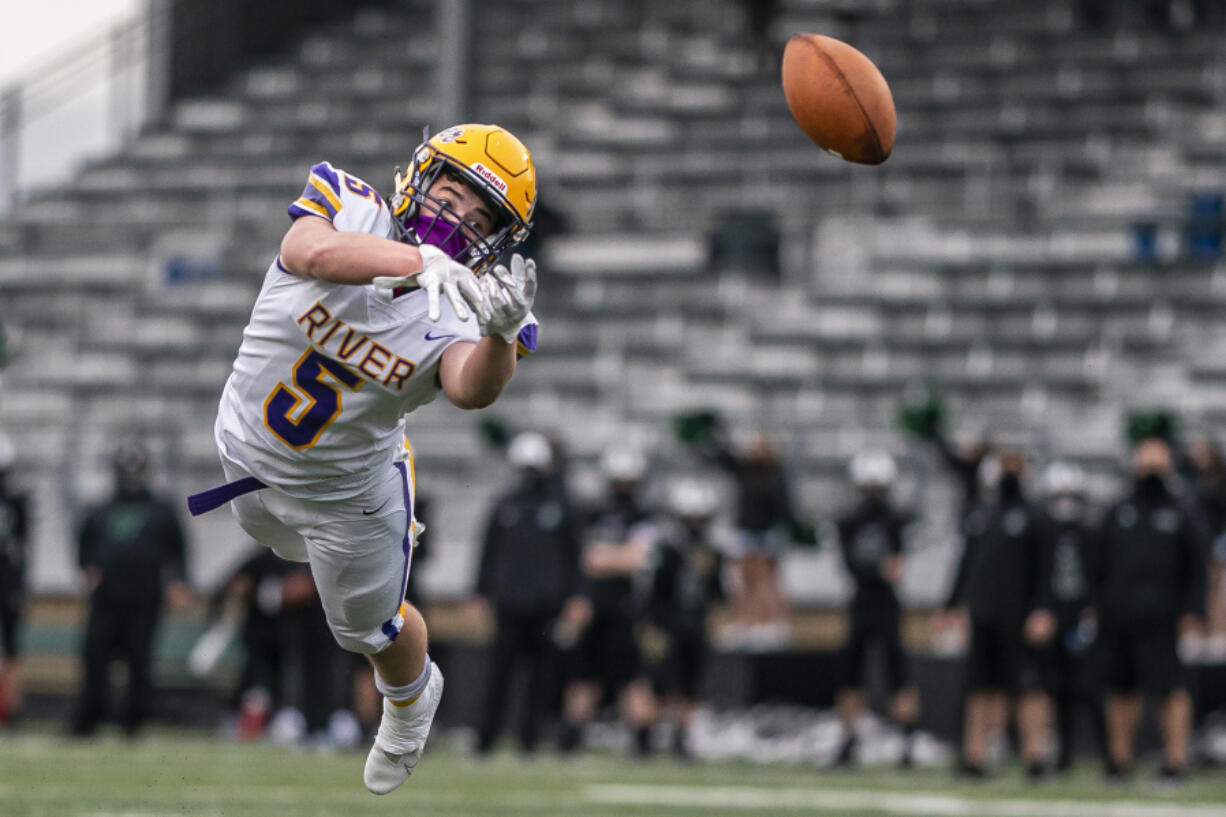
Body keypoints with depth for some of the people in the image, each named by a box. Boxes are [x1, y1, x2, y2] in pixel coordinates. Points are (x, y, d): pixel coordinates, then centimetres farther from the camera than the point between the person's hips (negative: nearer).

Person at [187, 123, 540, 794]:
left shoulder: (465, 307, -26)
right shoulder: (348, 207, -25)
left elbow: (471, 390, -47)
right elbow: (308, 251, -49)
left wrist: (500, 335, -69)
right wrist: (422, 259, -64)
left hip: (346, 493, -2)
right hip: (247, 458, 2)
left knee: (368, 630, 20)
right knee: (290, 543, 34)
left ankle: (411, 699, 54)